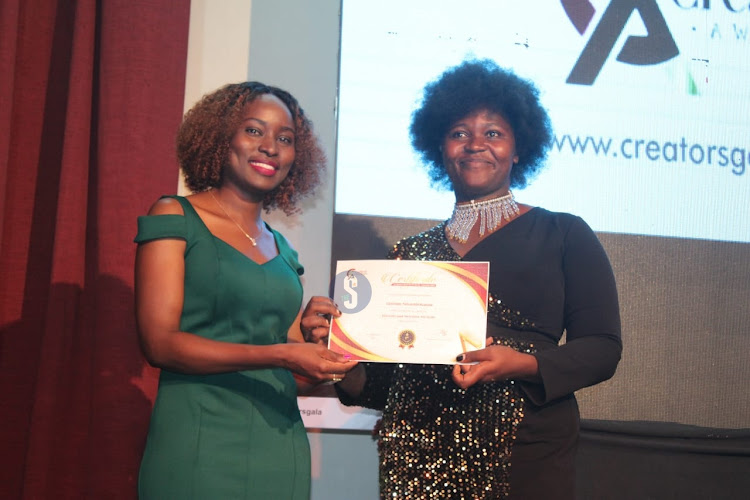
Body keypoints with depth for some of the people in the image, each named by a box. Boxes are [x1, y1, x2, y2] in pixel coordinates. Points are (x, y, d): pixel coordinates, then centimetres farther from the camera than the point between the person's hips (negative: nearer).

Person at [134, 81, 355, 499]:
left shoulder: (282, 249, 14)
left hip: (280, 446, 5)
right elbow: (160, 342, -11)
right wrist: (278, 354, -19)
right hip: (196, 445, -5)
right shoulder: (175, 217, -1)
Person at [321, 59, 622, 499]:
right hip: (419, 456, 2)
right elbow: (384, 383, 13)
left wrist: (522, 364, -18)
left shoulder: (564, 236, 5)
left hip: (524, 452, -2)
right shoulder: (412, 252, 12)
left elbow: (603, 348, -2)